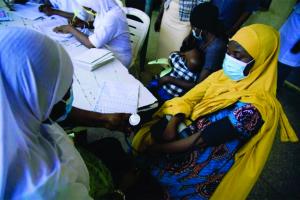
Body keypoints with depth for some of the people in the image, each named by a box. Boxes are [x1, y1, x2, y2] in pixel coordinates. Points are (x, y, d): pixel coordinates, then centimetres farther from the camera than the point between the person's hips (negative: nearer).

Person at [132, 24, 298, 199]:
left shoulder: (253, 106, -27)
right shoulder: (225, 75, -5)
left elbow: (203, 139, -26)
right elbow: (188, 99, -2)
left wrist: (158, 148, -20)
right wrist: (172, 125, -19)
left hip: (206, 163, -6)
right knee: (144, 137, -1)